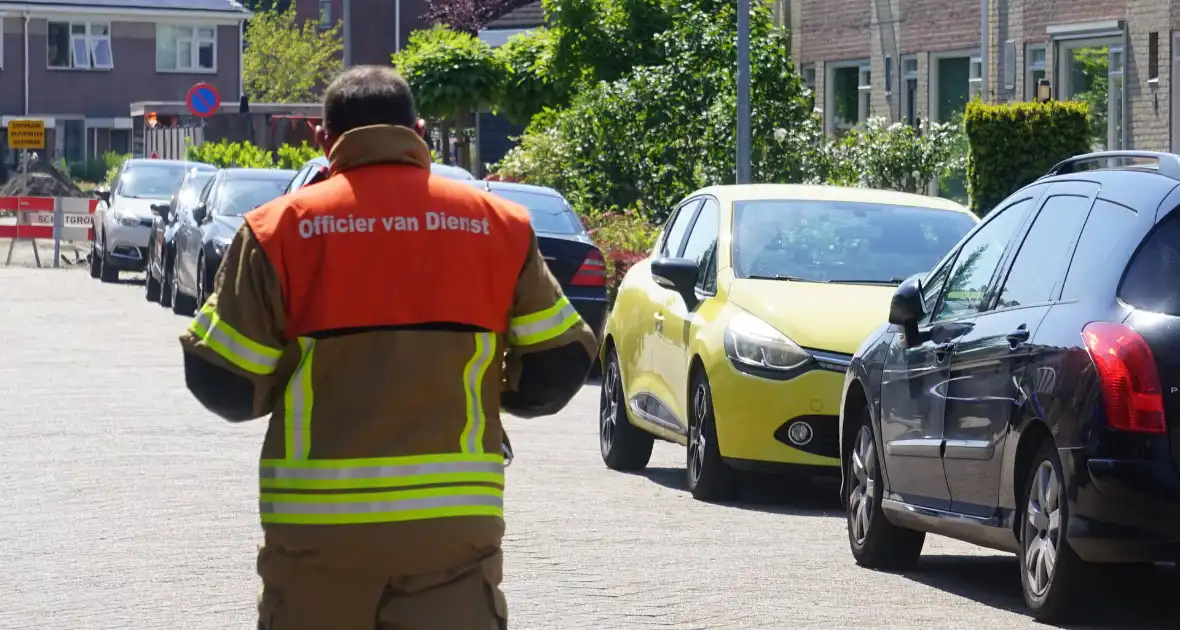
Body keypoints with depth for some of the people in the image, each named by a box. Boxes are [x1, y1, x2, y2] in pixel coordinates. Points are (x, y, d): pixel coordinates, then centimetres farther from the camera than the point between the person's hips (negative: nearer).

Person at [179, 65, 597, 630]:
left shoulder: (280, 228, 0)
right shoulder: (497, 224, 4)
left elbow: (223, 381, -3)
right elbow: (559, 363, 5)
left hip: (317, 522, 0)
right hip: (454, 521, 0)